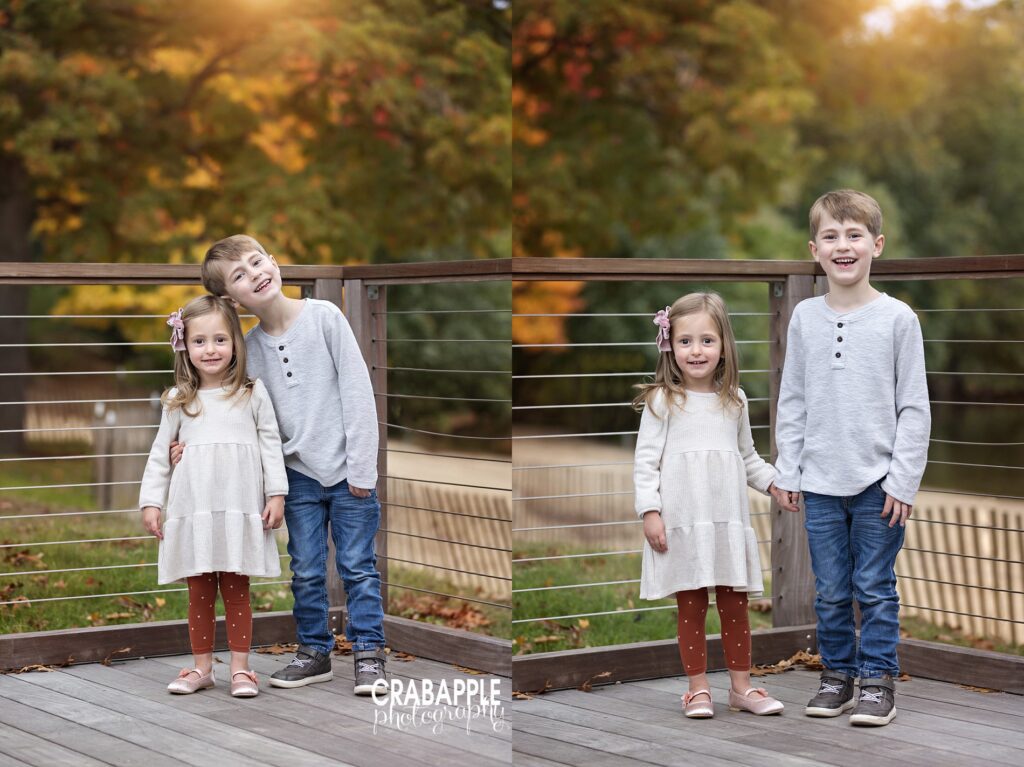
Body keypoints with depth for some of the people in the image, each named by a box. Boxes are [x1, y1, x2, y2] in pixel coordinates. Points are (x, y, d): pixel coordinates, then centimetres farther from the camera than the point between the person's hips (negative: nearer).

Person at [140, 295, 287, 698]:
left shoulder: (253, 394, 4)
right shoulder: (179, 401, 7)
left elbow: (271, 445, 5)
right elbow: (160, 453, 10)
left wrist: (276, 495, -1)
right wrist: (151, 502, 5)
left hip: (240, 509, -1)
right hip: (192, 510, 2)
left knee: (235, 590, 2)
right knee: (200, 592, 7)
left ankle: (241, 668, 8)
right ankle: (201, 667, 16)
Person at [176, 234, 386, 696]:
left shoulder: (324, 317, -10)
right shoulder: (250, 346, -1)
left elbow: (357, 391, -10)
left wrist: (362, 467, -12)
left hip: (347, 470, -3)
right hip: (299, 473, 3)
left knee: (357, 566, 2)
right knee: (306, 572, 10)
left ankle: (369, 654, 11)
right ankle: (314, 652, 23)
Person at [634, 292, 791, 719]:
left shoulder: (734, 401, 9)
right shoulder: (662, 401, -4)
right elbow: (645, 460, -5)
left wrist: (774, 482, 8)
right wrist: (650, 512, -12)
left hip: (728, 520, 4)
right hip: (682, 521, -4)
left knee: (734, 604, 8)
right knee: (691, 606, 2)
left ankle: (741, 686, 18)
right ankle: (698, 688, 12)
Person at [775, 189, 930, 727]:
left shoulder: (897, 318, -3)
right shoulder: (805, 318, 5)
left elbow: (914, 407, -2)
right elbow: (792, 402, 9)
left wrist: (903, 480, -7)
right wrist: (788, 473, 5)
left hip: (877, 482, -2)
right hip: (820, 484, 3)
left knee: (874, 587, 2)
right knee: (830, 592, 9)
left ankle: (877, 681, 13)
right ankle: (837, 676, 22)